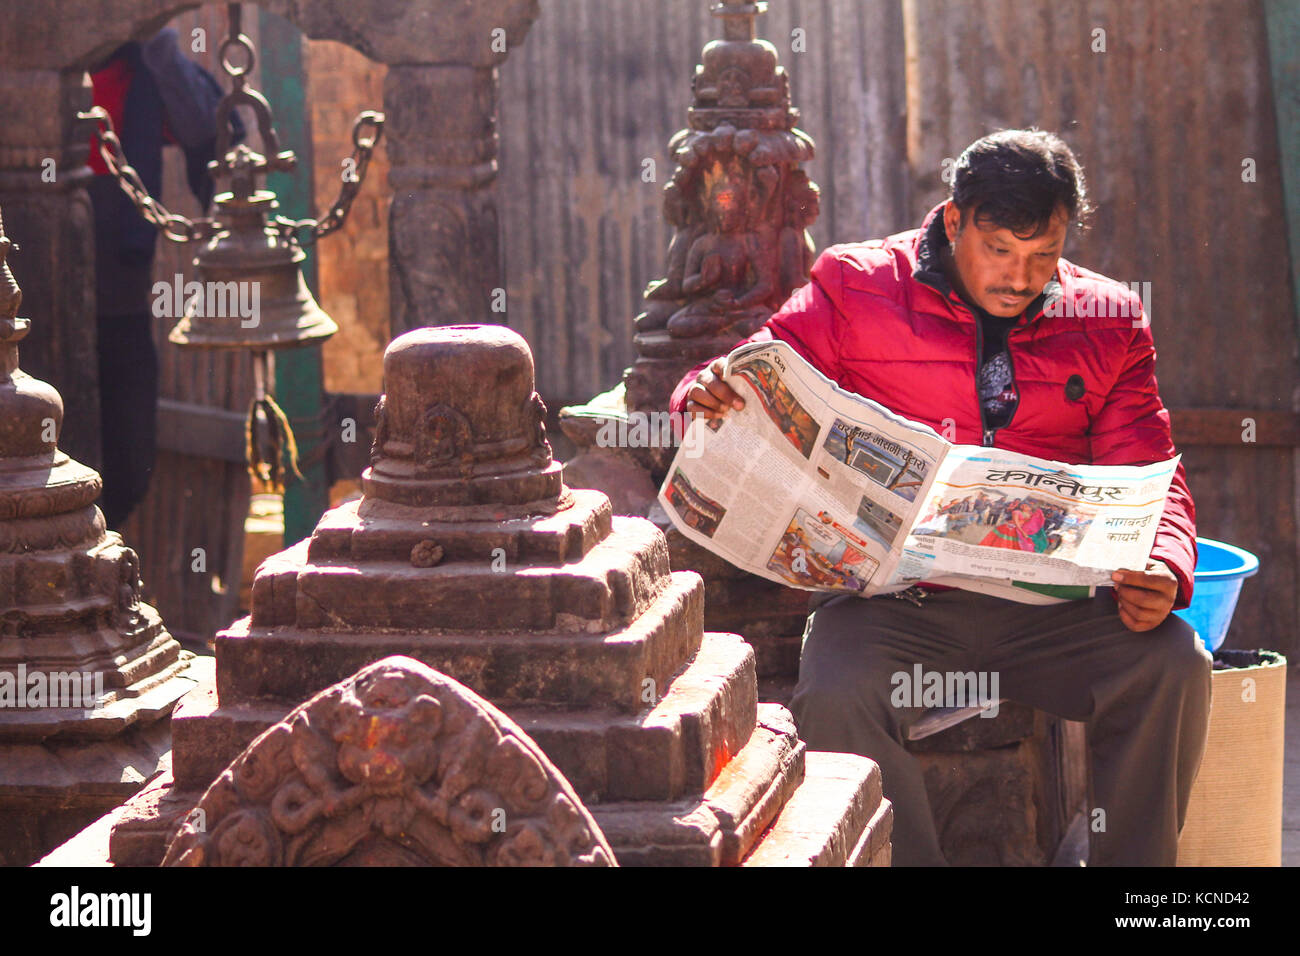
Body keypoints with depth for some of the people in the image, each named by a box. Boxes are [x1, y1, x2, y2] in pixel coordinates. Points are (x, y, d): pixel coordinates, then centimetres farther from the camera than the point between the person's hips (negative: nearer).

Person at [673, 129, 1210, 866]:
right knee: (837, 695, -33)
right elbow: (754, 381, 7)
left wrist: (1163, 571, -12)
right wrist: (709, 397, -20)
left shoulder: (1107, 321, 12)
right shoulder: (855, 288, 6)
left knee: (1174, 667, -24)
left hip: (1046, 605, 2)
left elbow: (1148, 478, 10)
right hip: (892, 598, -2)